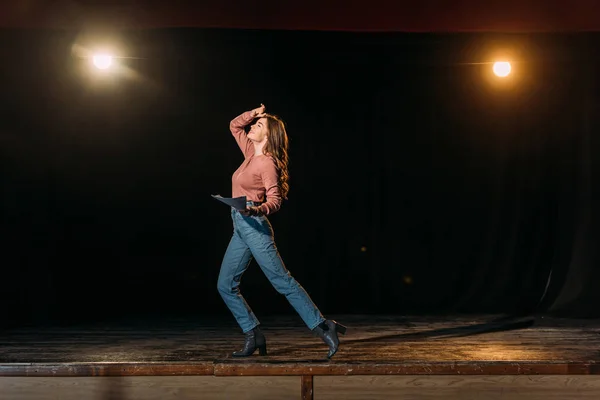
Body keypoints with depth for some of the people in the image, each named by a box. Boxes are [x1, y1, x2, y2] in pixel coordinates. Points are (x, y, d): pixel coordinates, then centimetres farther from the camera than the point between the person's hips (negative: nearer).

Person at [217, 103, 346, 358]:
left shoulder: (267, 163, -9)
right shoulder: (251, 153, 14)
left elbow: (274, 201, -14)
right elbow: (234, 126, 27)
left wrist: (257, 209, -34)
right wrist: (253, 114, 11)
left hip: (254, 226, -9)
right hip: (240, 229, 9)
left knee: (282, 282, -11)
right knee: (225, 286, 6)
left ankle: (323, 328, -7)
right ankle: (253, 336, 11)